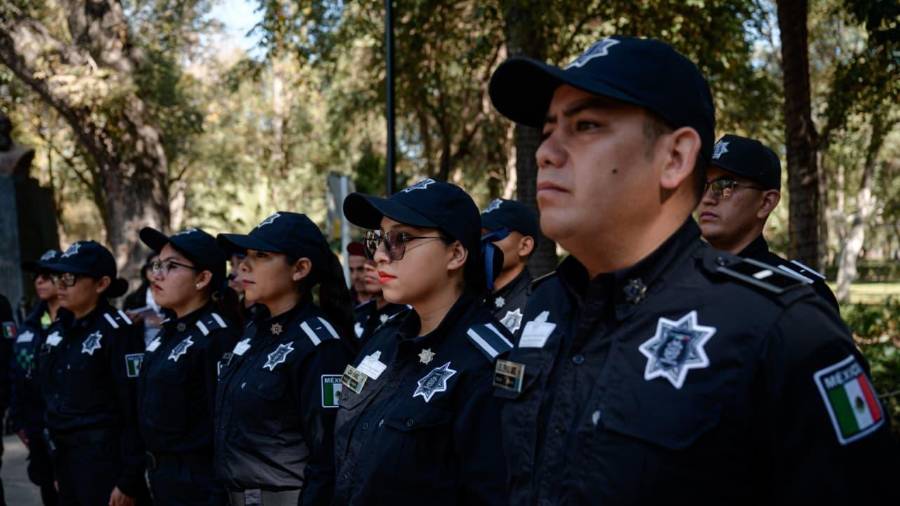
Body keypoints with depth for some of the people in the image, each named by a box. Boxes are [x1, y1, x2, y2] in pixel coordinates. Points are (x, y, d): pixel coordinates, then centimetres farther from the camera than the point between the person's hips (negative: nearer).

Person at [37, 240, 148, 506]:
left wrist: (129, 480, -17)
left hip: (105, 462, -7)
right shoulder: (56, 330, 9)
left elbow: (135, 410, -15)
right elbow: (49, 396, 15)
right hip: (64, 459, 7)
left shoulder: (118, 331, -12)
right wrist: (54, 464, 13)